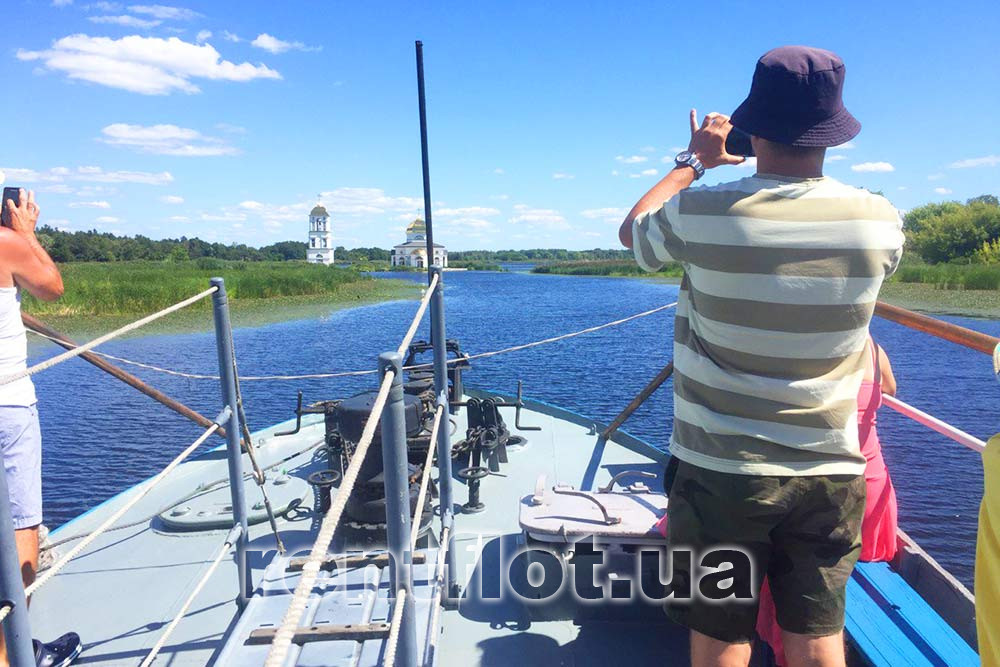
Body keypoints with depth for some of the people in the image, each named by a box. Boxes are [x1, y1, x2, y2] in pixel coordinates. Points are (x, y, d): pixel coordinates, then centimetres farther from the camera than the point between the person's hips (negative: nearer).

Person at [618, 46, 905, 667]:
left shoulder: (702, 213, -14)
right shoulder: (881, 220, -5)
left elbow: (633, 230, 9)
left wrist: (694, 160, 19)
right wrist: (805, 172, 25)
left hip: (723, 472, -2)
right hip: (832, 473, 3)